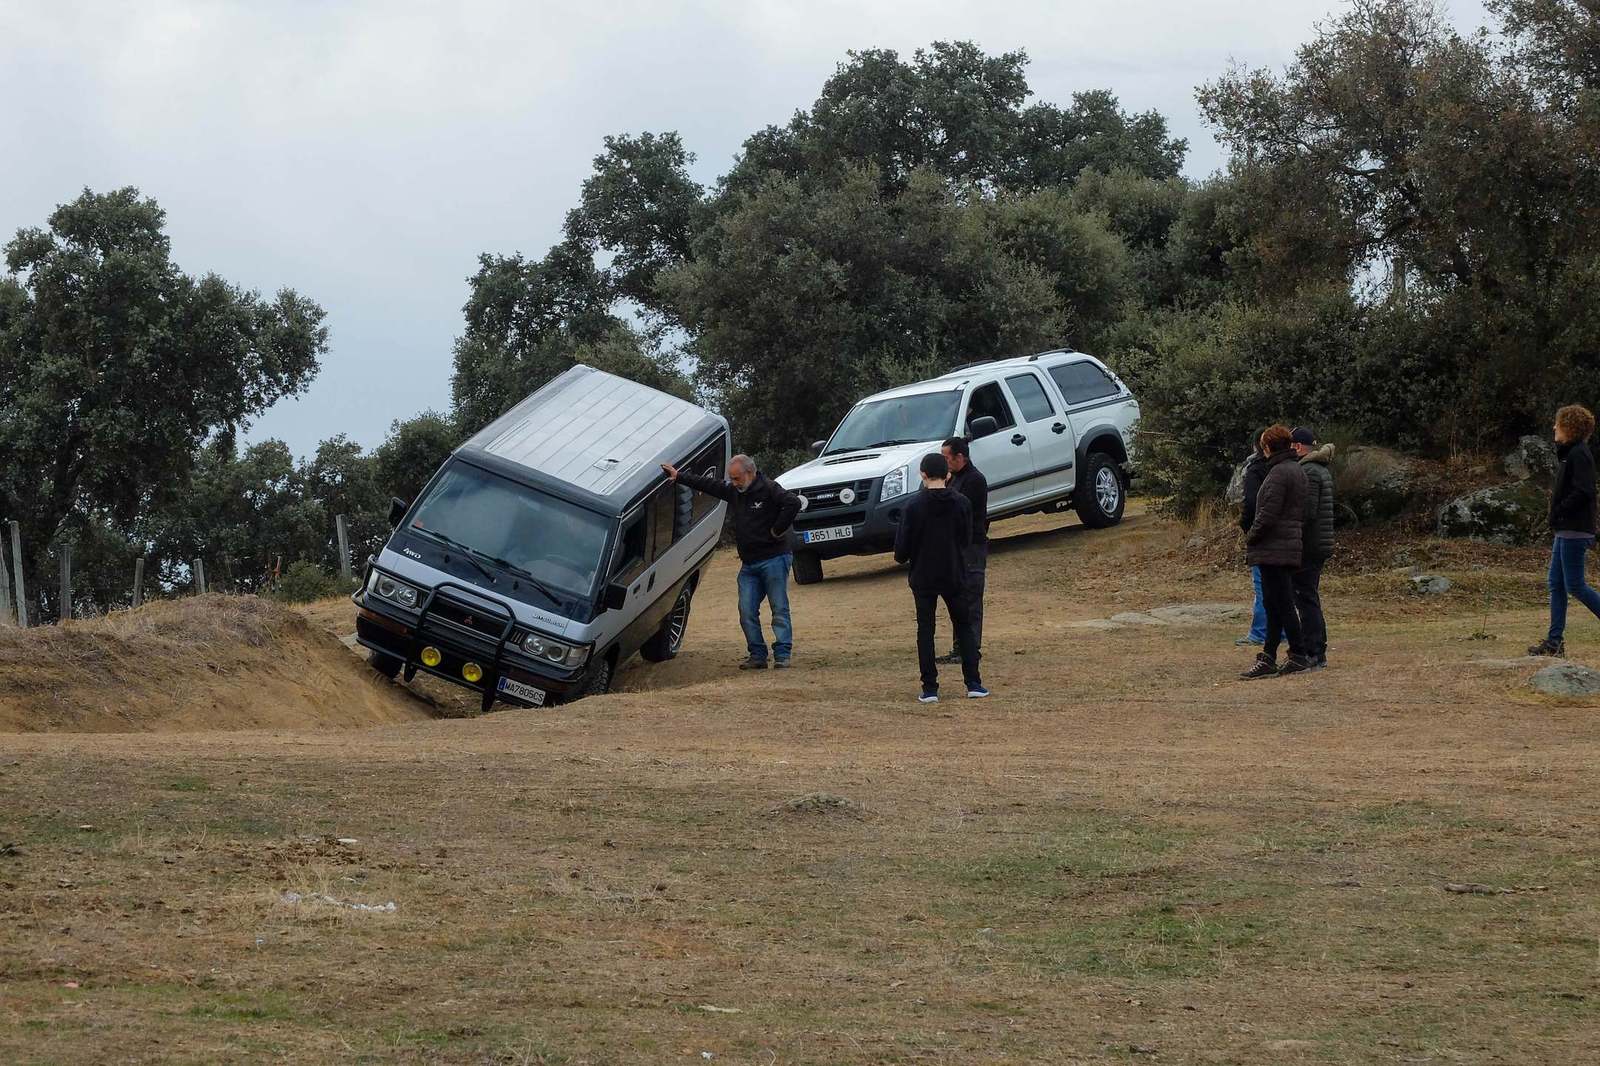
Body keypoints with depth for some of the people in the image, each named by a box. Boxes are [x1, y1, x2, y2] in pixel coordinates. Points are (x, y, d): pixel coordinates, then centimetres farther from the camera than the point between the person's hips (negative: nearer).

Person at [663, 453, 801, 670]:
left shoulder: (769, 489, -10)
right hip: (749, 564, 7)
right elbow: (707, 484, 19)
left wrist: (778, 530, -18)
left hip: (774, 560, -7)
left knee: (779, 609, -3)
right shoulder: (733, 491, 11)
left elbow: (793, 503, -24)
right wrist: (678, 477, 19)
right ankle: (757, 656, 7)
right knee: (747, 611, 1)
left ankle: (782, 655, -2)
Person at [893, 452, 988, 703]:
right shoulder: (961, 503, -4)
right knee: (964, 626, 13)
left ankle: (930, 688, 1)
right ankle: (974, 684, 6)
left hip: (923, 577, -2)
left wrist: (903, 558, 13)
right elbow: (967, 539, 6)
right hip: (954, 575, 2)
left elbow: (902, 545, -9)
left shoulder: (914, 506, -12)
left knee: (925, 630, 5)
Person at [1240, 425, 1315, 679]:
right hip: (1291, 548, 10)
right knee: (1275, 604, 11)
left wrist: (1250, 538, -5)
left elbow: (1268, 515, -20)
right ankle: (1268, 658, 13)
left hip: (1273, 550, -10)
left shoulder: (1278, 473, -15)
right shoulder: (1298, 471, 15)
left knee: (1280, 604, -4)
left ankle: (1299, 656, -2)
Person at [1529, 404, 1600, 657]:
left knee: (1575, 586, -8)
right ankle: (1555, 641, 10)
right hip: (1564, 531, 10)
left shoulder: (1579, 454, -14)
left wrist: (1558, 512, -17)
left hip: (1575, 531, -10)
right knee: (1556, 584, 8)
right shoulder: (1568, 453, 16)